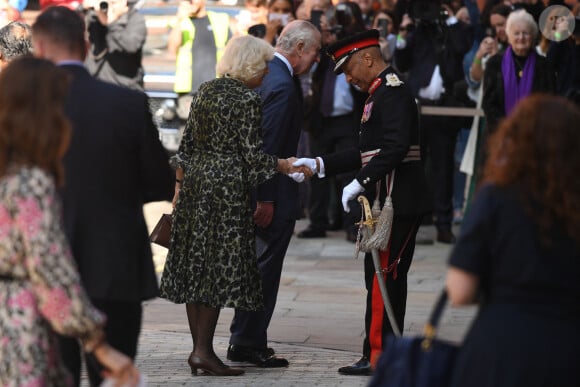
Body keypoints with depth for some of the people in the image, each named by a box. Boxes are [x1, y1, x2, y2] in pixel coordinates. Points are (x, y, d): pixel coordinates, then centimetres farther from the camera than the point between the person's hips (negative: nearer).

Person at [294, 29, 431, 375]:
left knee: (383, 278, -8)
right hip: (387, 202, 10)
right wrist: (320, 165, 14)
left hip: (397, 203, -10)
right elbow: (367, 152, 21)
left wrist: (360, 182, -25)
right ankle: (389, 355, 16)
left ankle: (377, 356, -6)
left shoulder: (393, 92, -12)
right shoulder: (381, 93, 20)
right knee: (387, 279, 12)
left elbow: (396, 146, -25)